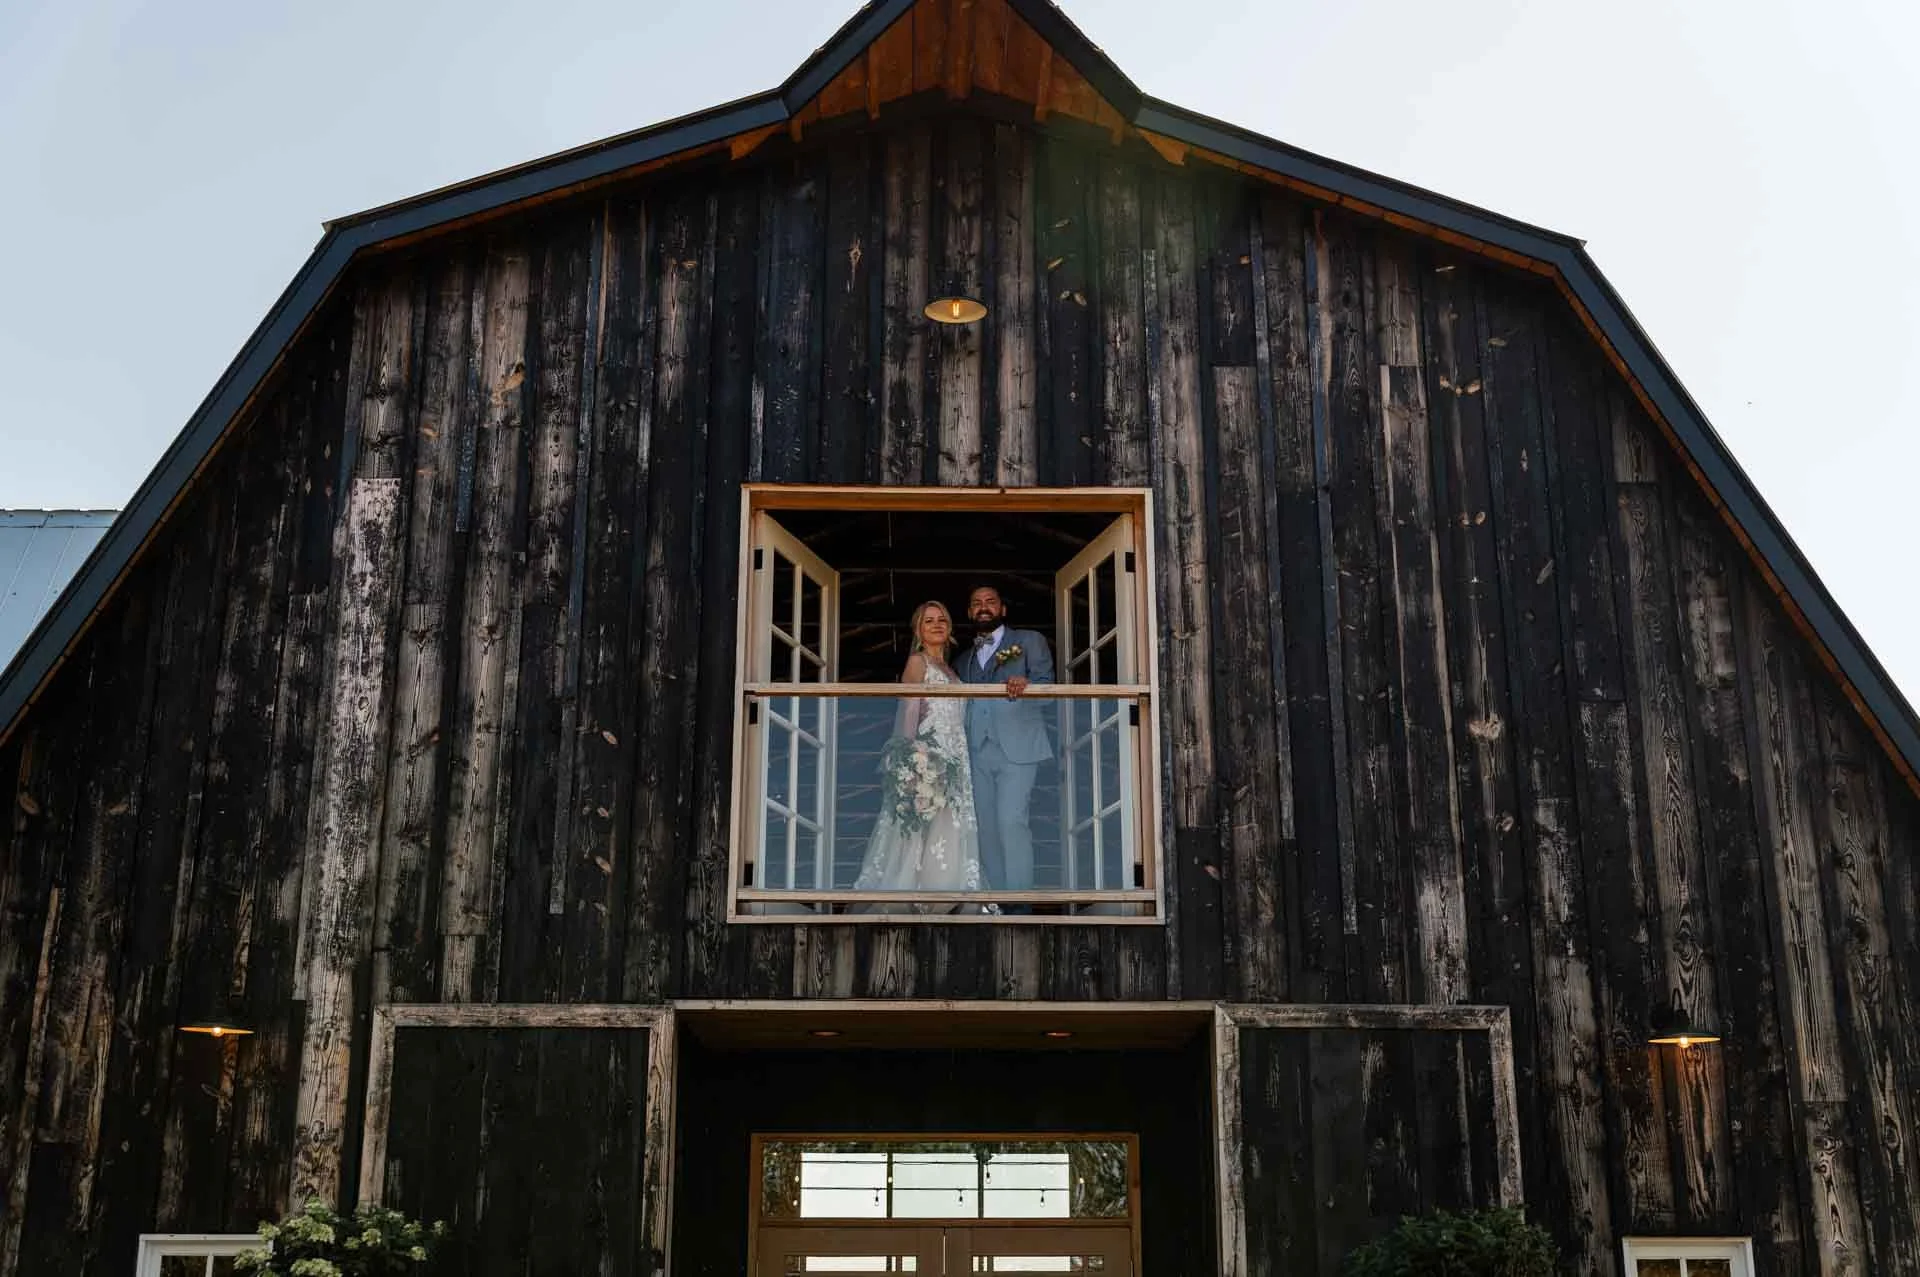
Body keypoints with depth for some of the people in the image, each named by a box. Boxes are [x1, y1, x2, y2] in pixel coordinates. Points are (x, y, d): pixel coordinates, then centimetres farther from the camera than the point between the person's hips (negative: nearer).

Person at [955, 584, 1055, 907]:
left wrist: (1025, 683, -22)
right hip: (978, 752, 5)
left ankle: (1019, 905, -15)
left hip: (1017, 747, -5)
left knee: (1011, 821, -17)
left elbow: (1046, 684, 0)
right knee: (987, 828, 1)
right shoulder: (964, 660, 26)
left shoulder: (1030, 641, 12)